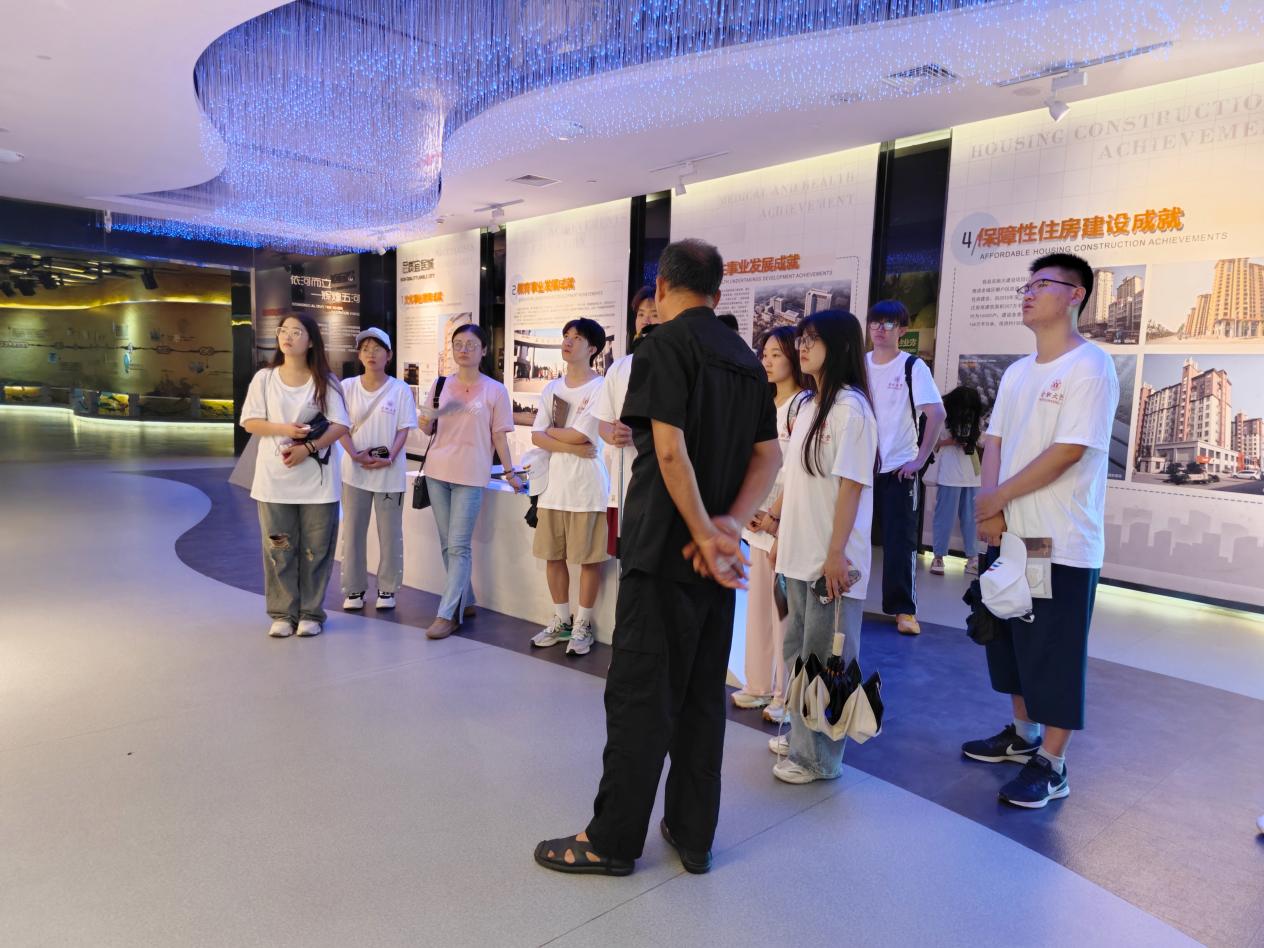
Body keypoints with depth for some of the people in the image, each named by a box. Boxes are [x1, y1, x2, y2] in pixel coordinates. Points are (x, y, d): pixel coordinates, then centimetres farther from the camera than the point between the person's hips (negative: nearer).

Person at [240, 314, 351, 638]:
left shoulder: (326, 381, 1)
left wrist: (308, 447, -17)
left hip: (317, 480, -1)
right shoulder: (264, 378, 5)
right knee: (278, 549, 5)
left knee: (315, 549, 3)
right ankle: (282, 613, 16)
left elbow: (340, 425, -4)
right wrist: (283, 429, -15)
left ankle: (311, 613, 15)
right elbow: (249, 422, 3)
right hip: (275, 478, 1)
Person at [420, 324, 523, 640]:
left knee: (458, 547, -8)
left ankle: (447, 614, -6)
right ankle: (464, 603, 25)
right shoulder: (441, 384, 7)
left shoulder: (495, 391, -2)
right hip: (437, 472, 4)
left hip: (471, 476, -4)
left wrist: (510, 473, 2)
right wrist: (428, 416, -10)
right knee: (448, 545, 12)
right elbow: (428, 430, 11)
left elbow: (499, 436, 3)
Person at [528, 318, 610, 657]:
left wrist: (552, 430, 2)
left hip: (586, 488, -6)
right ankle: (561, 621, 25)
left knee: (588, 558, 2)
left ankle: (583, 626, 15)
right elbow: (537, 437, 2)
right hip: (554, 485, 6)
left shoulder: (600, 388, -7)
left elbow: (578, 435, -15)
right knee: (553, 555, 11)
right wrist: (572, 447, -12)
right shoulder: (552, 388, 12)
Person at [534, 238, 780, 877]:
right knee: (702, 693, 14)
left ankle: (613, 840, 14)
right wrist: (729, 523, -5)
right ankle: (693, 834, 24)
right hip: (717, 553, 7)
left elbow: (671, 451, -20)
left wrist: (706, 536, -15)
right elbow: (768, 456, 9)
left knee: (639, 694, 2)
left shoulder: (665, 344, -10)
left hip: (667, 551, -7)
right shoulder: (745, 358, 13)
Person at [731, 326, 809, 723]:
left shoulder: (803, 406, -9)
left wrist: (775, 515, -15)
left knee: (784, 609, -1)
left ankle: (785, 694, 11)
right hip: (759, 520, 8)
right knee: (758, 606, 12)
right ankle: (759, 684, 23)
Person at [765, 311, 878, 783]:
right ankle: (800, 735, 31)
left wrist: (836, 554, -20)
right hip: (800, 553, 9)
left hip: (831, 558, -8)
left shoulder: (850, 408, -12)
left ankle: (819, 757, 14)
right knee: (799, 652, 17)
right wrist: (781, 533, 17)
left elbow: (851, 486, -17)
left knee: (825, 659, 2)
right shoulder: (810, 406, 12)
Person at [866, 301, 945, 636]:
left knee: (900, 540, -2)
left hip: (899, 468, -3)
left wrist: (920, 459, -14)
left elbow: (937, 413, -12)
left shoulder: (913, 367, -5)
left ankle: (903, 608, 7)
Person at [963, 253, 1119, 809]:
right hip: (1011, 535, 8)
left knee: (1055, 654, 1)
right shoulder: (1016, 373, 13)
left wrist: (998, 496, -12)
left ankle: (1051, 766, 14)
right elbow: (994, 442, 10)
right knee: (1011, 642, 17)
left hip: (1063, 543, -8)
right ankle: (1023, 735, 35)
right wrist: (990, 508, -7)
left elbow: (1070, 450, -19)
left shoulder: (1090, 366, -11)